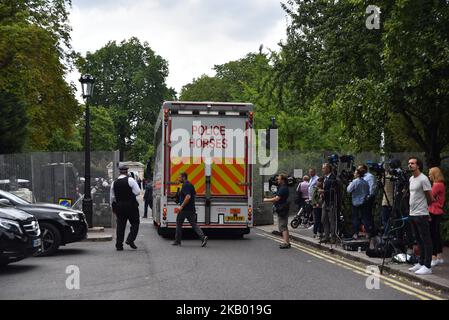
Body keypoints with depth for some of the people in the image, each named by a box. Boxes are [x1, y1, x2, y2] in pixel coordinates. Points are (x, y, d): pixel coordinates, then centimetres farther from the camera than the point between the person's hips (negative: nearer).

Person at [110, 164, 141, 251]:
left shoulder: (114, 183, 6)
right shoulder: (130, 180, -7)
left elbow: (112, 197, 11)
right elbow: (137, 192, -9)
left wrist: (113, 207, 22)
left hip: (119, 206, 4)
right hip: (131, 205, -4)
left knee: (120, 225, 7)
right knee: (135, 223, 7)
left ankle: (119, 245, 7)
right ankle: (130, 240, -8)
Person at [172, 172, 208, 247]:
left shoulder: (185, 186, -16)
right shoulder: (190, 185, 15)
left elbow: (188, 196, -27)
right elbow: (194, 194, 27)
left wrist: (181, 206, -25)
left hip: (184, 209, -9)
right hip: (191, 209, 9)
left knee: (179, 224, 6)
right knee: (193, 224, 5)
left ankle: (177, 241, 14)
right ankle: (203, 237, -12)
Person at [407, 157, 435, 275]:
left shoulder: (423, 179, -13)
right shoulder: (411, 179, 14)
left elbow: (430, 198, -10)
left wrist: (422, 206, 5)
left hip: (421, 214, -9)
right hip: (413, 214, 9)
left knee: (426, 240, -5)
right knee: (419, 240, 15)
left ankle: (427, 266, -4)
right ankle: (421, 263, 22)